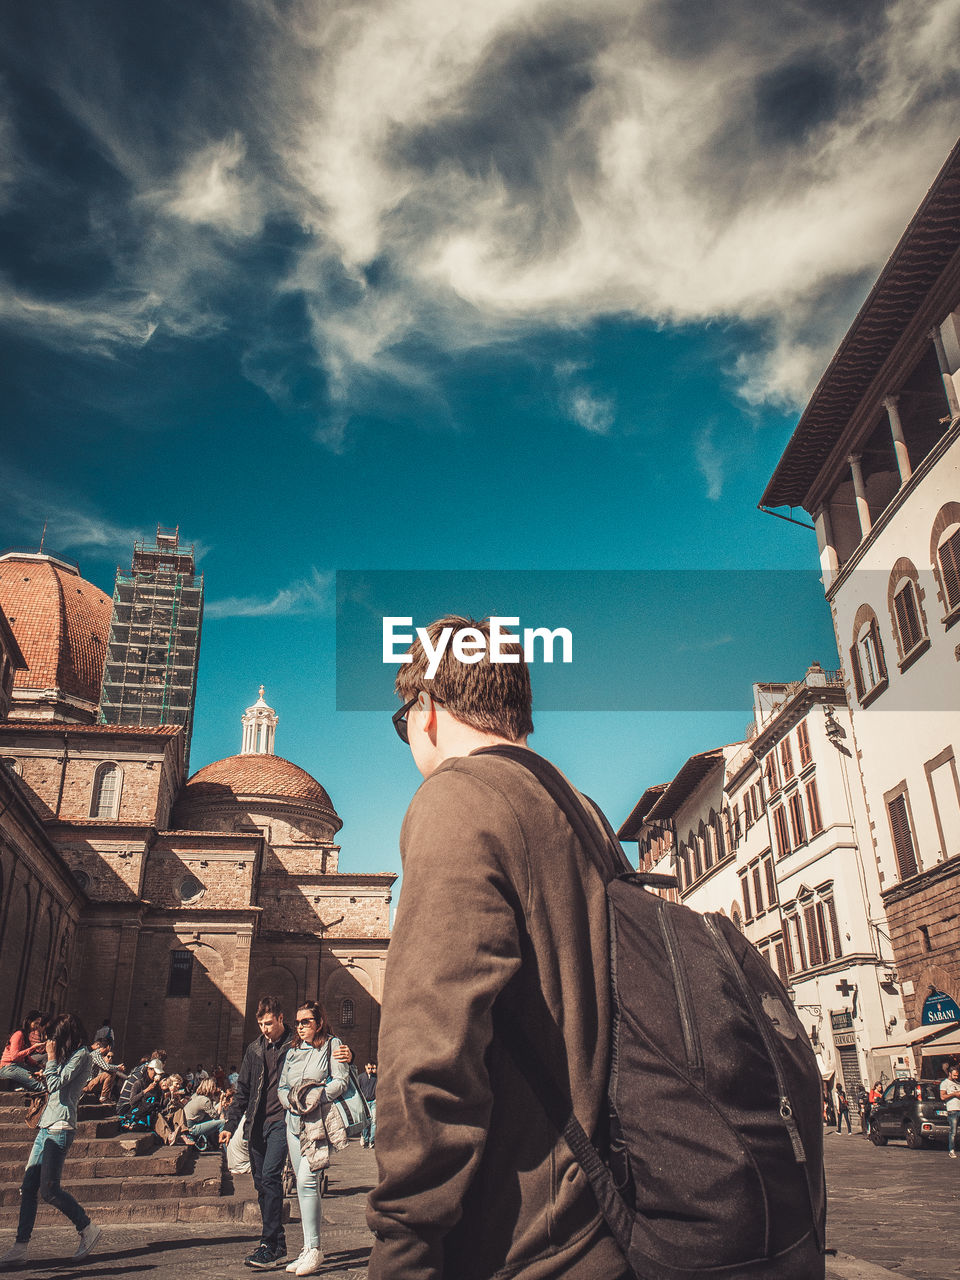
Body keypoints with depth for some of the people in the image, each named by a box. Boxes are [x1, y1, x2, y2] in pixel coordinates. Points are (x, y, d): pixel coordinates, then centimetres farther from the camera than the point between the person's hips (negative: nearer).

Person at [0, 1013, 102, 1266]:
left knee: (48, 1189, -10)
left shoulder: (81, 1055, -9)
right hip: (47, 1127, 10)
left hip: (60, 1128, -10)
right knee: (28, 1187, 4)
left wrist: (51, 1058, -5)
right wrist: (50, 1068, 13)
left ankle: (88, 1228, 3)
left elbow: (56, 1084, -16)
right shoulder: (71, 1056, 20)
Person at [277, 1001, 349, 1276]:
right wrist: (291, 1100, -5)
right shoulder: (293, 1051, 17)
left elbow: (341, 1081, -7)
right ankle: (308, 1247, 15)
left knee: (306, 1181, -16)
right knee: (305, 1185, 8)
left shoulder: (332, 1045, 1)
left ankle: (314, 1249, -10)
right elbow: (281, 1086, 15)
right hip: (294, 1121, 6)